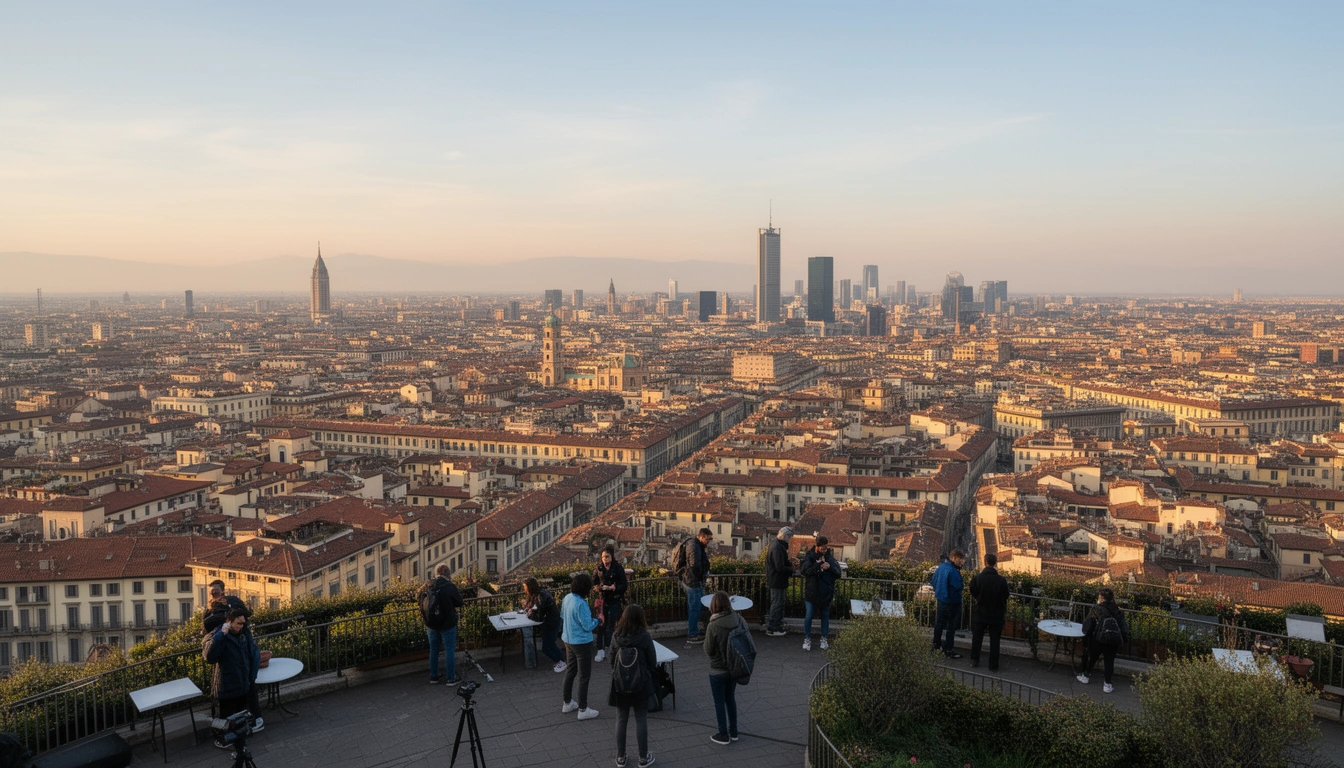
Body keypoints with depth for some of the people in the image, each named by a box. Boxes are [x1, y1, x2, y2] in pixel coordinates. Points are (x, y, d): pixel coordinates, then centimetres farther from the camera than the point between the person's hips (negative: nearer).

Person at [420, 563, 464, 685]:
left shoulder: (428, 586, -5)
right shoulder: (450, 587, -17)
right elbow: (459, 603, -6)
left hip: (431, 624, 4)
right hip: (447, 624, -4)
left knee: (433, 650, 18)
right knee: (450, 651, 7)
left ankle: (433, 676, 27)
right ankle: (451, 678, 13)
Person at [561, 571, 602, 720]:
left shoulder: (567, 598, -2)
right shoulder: (581, 604, -28)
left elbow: (562, 614, 16)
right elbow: (588, 626, -23)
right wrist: (598, 621, -5)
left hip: (568, 640, 8)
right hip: (582, 643, -8)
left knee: (570, 671, 21)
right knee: (584, 676, 4)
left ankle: (567, 703, 34)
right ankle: (583, 710, 11)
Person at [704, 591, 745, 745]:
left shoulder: (713, 626, -25)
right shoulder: (739, 620, -11)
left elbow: (708, 651, -14)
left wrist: (706, 635, -1)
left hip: (718, 670, -5)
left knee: (719, 702, 11)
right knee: (731, 698, 22)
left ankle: (723, 735, 22)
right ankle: (733, 732, 33)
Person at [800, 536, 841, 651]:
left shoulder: (829, 555, 0)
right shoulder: (809, 556, -8)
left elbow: (838, 572, -4)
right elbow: (805, 571, -21)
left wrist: (829, 566, -22)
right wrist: (819, 566, -27)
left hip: (826, 591, 3)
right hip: (812, 591, -3)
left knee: (825, 615, 12)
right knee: (809, 615, 3)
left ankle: (824, 639, 24)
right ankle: (807, 639, 16)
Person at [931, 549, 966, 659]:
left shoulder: (941, 567, 4)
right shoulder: (953, 571, -24)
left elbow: (934, 580, 13)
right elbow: (958, 586, -27)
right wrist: (963, 584, -7)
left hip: (941, 600, 9)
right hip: (951, 602, -8)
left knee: (939, 624, 20)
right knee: (951, 627, 2)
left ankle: (936, 645, 33)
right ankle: (948, 651, 8)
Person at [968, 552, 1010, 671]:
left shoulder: (977, 578, -17)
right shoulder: (1002, 580, -18)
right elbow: (1005, 596, -4)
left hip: (980, 613, 1)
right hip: (996, 615, -1)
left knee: (977, 637, 19)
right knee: (994, 641, 11)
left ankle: (974, 660, 27)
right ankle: (993, 666, 16)